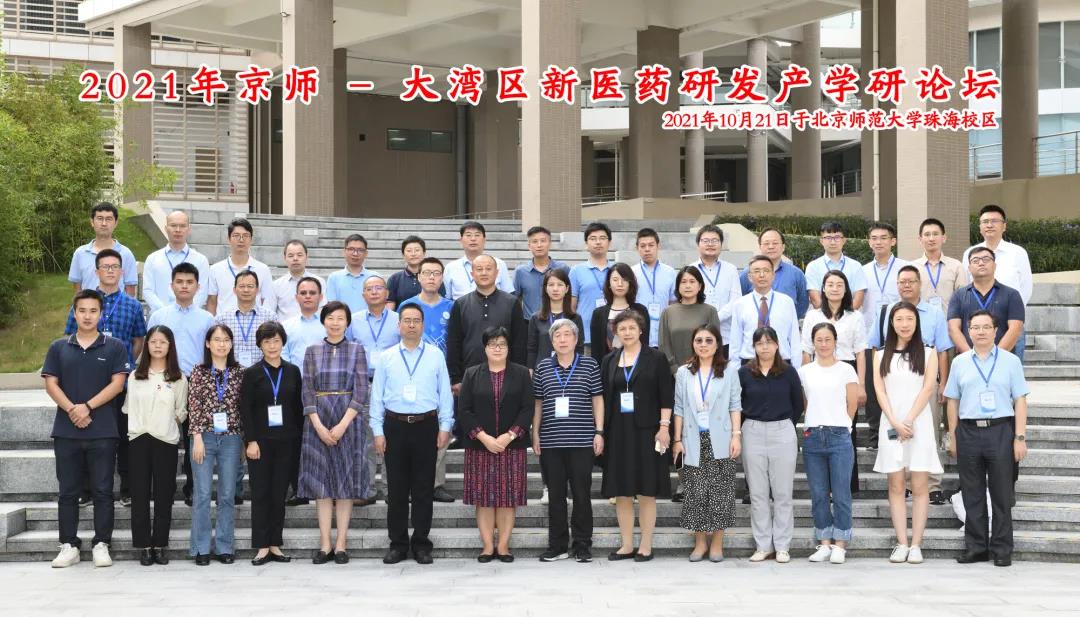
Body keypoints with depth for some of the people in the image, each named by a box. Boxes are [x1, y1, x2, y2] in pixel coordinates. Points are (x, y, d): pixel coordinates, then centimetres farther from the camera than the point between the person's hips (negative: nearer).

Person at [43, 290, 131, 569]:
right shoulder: (58, 347, 9)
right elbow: (51, 384, 3)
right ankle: (69, 546, 11)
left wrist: (88, 406, -13)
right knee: (68, 491, 5)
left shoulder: (114, 347, 4)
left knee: (102, 491, 1)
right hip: (66, 431, 2)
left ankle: (101, 545, 7)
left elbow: (117, 383, -4)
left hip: (103, 432, -2)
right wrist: (72, 410, -12)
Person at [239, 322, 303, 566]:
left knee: (279, 494, 5)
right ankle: (262, 547, 3)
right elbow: (245, 410, -3)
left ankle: (275, 545, 11)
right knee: (261, 493, -1)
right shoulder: (252, 373, 0)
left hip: (286, 441, 2)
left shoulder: (292, 371, 7)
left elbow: (298, 406, 9)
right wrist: (251, 441, -10)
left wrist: (298, 436, 3)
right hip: (261, 441, -2)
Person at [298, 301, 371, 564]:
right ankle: (325, 544, 6)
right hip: (318, 421, 1)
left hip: (348, 420, -1)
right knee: (321, 482, 1)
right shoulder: (312, 351, 7)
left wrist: (342, 425, -13)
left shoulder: (356, 350, 3)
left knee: (345, 481, 0)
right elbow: (307, 390, 2)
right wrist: (319, 426, -10)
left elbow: (360, 391, -4)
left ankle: (341, 544, 5)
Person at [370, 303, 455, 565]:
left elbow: (445, 393, 3)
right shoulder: (387, 358, 6)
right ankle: (398, 543, 13)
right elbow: (377, 396, 5)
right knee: (396, 488, 5)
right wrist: (377, 431, -1)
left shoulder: (436, 355, 4)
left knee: (424, 489, 4)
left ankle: (421, 543, 12)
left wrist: (445, 427, -2)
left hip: (426, 426, -1)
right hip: (394, 426, 1)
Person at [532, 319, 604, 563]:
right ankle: (558, 545, 13)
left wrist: (599, 432, -1)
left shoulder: (589, 364, 4)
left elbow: (597, 400, 5)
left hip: (582, 440, -2)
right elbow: (538, 403, 13)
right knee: (556, 494, 6)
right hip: (551, 441, 2)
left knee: (582, 493, 0)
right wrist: (535, 434, 8)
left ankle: (582, 545, 9)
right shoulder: (542, 368, 8)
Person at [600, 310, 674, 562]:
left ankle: (646, 546, 5)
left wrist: (664, 426, -10)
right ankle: (627, 545, 12)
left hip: (646, 430, -3)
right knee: (621, 492, 4)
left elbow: (666, 395, -2)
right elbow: (603, 397, 10)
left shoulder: (656, 358, 1)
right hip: (618, 432, 3)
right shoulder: (609, 361, 11)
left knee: (646, 491, -1)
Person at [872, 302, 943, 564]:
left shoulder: (928, 353, 7)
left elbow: (928, 388, -3)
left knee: (920, 486, -3)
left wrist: (909, 421, -12)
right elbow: (880, 391, 3)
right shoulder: (881, 356, 11)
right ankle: (901, 544, 3)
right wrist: (895, 422, -10)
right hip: (891, 425, 2)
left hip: (919, 424, -2)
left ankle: (916, 545, -3)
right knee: (896, 486, 1)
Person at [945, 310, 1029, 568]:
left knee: (1001, 494, 1)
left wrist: (1020, 438, -4)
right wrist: (952, 438, 9)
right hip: (969, 432, 2)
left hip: (1001, 431, -2)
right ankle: (975, 547, 13)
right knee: (972, 495, 5)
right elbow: (953, 401, 12)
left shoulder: (1010, 361, 5)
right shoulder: (960, 362, 10)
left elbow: (1020, 401, 2)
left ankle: (1001, 550, 8)